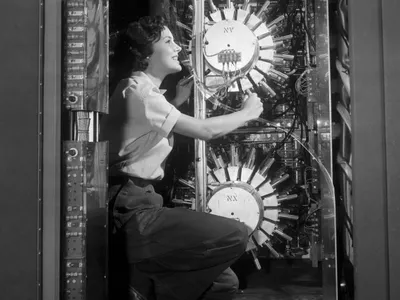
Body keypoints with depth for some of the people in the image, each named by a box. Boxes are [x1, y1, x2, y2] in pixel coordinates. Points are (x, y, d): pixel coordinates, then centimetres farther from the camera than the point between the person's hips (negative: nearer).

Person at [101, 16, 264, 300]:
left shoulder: (144, 91, 19)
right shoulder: (138, 90, -11)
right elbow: (205, 130, -13)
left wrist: (177, 103, 19)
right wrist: (247, 112, 3)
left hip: (138, 207, 9)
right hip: (132, 213, -9)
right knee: (237, 235, -17)